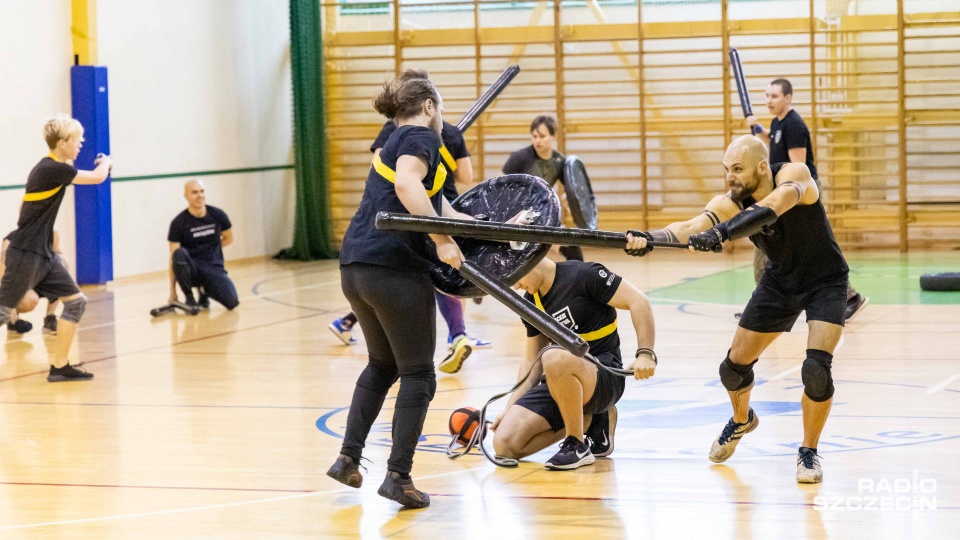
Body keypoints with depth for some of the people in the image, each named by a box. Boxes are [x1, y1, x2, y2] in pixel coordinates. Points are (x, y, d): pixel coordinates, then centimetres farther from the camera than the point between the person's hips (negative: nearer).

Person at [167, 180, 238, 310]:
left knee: (232, 302, -22)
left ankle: (204, 291, 12)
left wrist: (209, 250, 5)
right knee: (180, 254, -37)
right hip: (191, 269, -2)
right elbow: (174, 258, -11)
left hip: (214, 268, 2)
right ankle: (189, 298, -14)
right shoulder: (178, 223, -10)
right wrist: (172, 291, -14)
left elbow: (228, 238, 17)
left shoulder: (217, 215, -1)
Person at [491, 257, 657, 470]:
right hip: (559, 385, 8)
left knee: (554, 358, -41)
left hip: (603, 376, -7)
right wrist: (511, 407, 9)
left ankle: (578, 446, -21)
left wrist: (645, 354, -24)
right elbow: (533, 361, 19)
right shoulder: (531, 302, 11)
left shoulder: (582, 275, -11)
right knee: (505, 444, -13)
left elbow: (638, 301, -14)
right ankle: (588, 419, 7)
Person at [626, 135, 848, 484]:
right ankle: (741, 421, 39)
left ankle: (809, 452, 1)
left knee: (816, 369, -21)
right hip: (780, 281, 4)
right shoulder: (729, 203, -20)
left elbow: (769, 209, -50)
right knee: (734, 366, 5)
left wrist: (720, 233, -63)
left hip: (825, 282, -4)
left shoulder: (794, 175, -30)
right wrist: (648, 238, -56)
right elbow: (691, 227, -36)